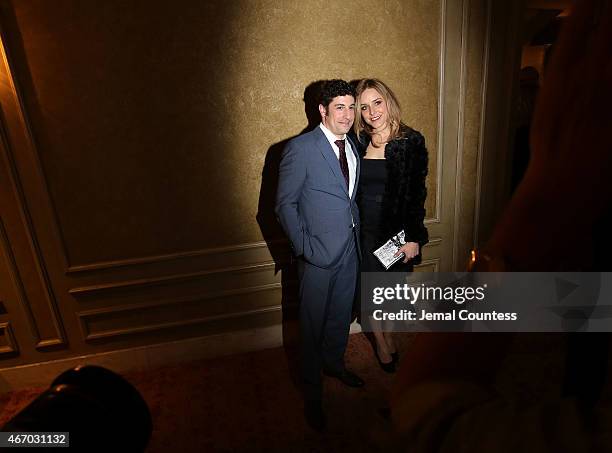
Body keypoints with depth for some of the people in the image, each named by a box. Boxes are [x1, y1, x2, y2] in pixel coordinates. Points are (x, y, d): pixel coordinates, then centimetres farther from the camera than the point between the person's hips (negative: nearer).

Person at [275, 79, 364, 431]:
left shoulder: (352, 146, 8)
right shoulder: (301, 148, -13)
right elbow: (285, 204, -12)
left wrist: (358, 231, 6)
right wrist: (304, 247, -15)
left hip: (350, 248, 7)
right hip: (319, 253, -6)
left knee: (342, 315, 22)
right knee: (314, 324, 8)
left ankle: (335, 363, 48)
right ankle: (313, 395, 28)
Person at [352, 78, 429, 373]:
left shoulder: (411, 142, -7)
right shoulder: (358, 142, 2)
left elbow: (417, 192, -8)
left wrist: (414, 238, -10)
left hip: (397, 231, -2)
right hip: (364, 230, 3)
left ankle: (387, 334, 44)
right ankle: (383, 343, 37)